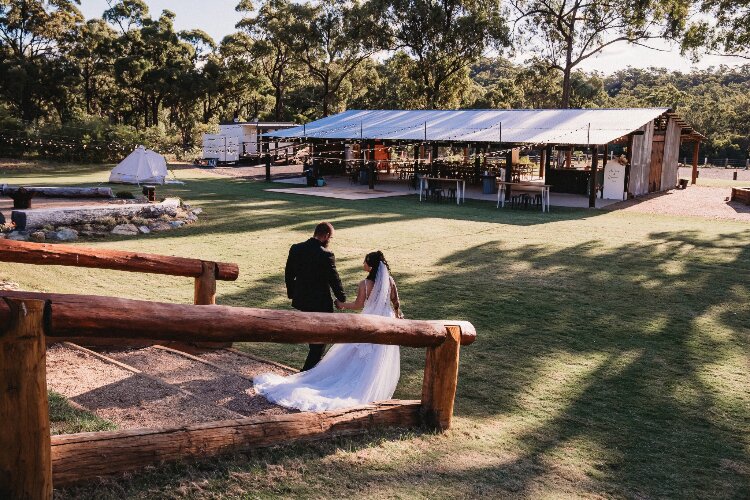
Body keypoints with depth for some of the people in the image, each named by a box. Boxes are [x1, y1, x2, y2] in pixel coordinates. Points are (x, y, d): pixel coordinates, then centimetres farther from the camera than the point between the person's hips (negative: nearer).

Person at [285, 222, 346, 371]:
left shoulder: (295, 249, -2)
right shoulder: (326, 255, -21)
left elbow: (288, 274, 7)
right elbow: (334, 280, -14)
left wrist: (291, 293, 21)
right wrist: (342, 299, 1)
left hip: (301, 301, 7)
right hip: (320, 303, -7)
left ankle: (314, 363, 39)